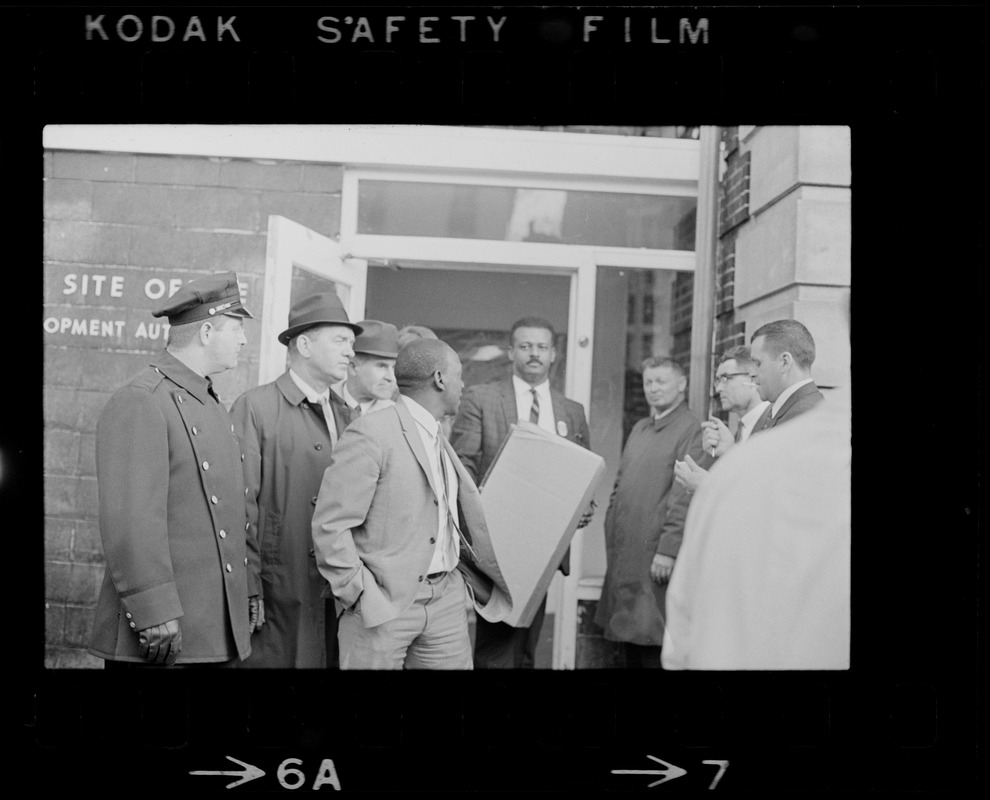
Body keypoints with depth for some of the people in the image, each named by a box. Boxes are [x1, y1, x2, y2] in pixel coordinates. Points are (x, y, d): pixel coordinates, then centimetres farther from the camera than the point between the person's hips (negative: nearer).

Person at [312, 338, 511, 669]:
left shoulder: (438, 438, 14)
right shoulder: (370, 433, -13)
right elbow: (330, 525, -15)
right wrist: (361, 594, -16)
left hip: (447, 599, 7)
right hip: (384, 602, -7)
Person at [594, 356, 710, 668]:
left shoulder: (693, 430, -8)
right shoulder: (639, 429, 17)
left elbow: (686, 497, -15)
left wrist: (668, 549, -19)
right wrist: (612, 540, 14)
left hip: (656, 558, -7)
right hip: (623, 554, 8)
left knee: (654, 652, -3)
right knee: (629, 639, 13)